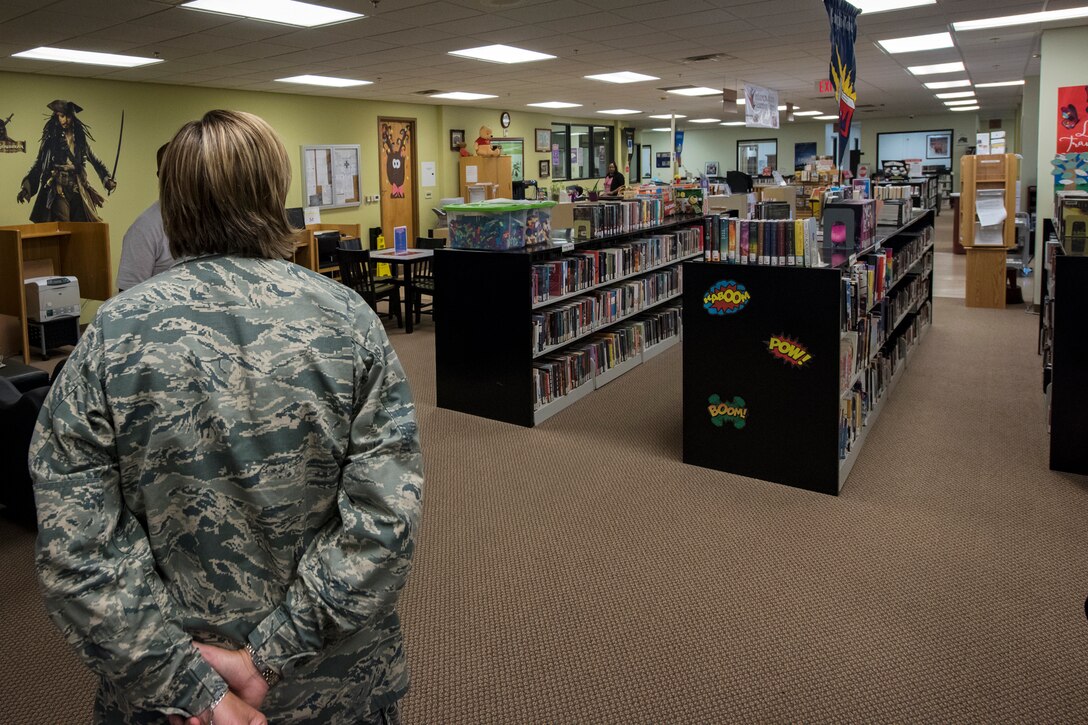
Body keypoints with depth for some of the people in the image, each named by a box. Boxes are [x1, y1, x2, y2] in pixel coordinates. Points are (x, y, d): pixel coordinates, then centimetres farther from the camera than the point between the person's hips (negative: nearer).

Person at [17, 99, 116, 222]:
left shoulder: (80, 138, 9)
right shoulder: (51, 138, 2)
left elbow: (95, 161, 20)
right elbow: (38, 165, 0)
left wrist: (107, 180, 8)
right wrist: (26, 187, -11)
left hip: (78, 191, 3)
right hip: (58, 190, -2)